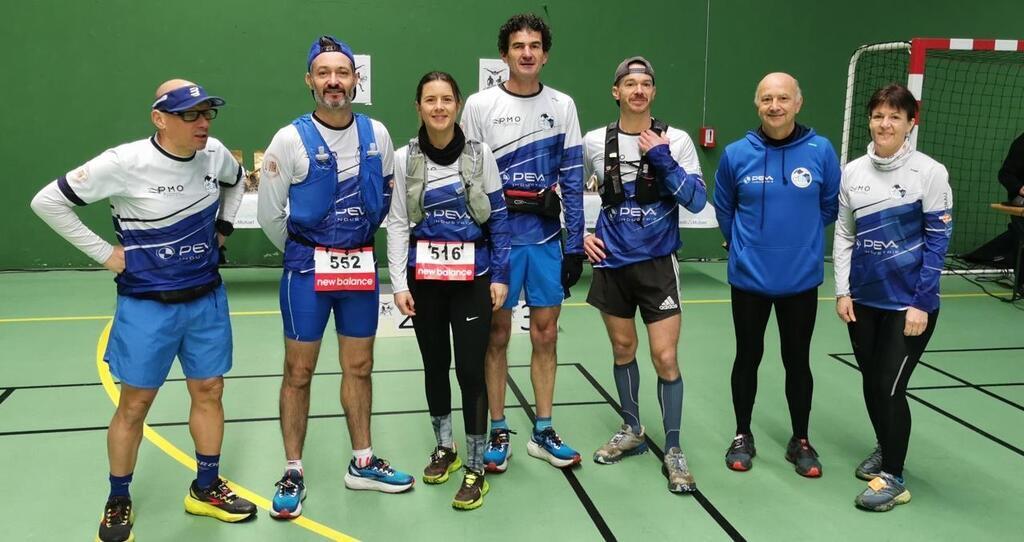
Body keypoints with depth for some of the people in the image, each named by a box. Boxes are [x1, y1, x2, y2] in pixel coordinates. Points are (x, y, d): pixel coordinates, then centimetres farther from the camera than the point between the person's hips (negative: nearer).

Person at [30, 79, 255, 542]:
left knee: (209, 391, 12)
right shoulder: (125, 162, -18)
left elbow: (237, 182, 21)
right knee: (135, 404, 7)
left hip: (207, 299, 4)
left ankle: (206, 489, 30)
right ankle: (118, 503, 26)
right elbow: (48, 201, -11)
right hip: (147, 304, -4)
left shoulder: (214, 153, -5)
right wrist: (104, 252, -11)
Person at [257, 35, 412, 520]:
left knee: (359, 367, 12)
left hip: (361, 267, 3)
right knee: (299, 372, 4)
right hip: (307, 270, -3)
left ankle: (362, 464, 26)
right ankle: (293, 474, 17)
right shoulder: (291, 139, -9)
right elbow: (269, 214, -1)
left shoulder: (376, 134, 2)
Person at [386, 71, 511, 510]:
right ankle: (444, 447, 33)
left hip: (472, 276, -2)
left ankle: (475, 469, 10)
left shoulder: (480, 153, -2)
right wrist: (399, 283, -4)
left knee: (470, 368, -3)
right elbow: (397, 223, 2)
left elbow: (499, 218, 1)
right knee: (434, 363, 13)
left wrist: (500, 276, -4)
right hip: (424, 277, 2)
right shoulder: (405, 158, 0)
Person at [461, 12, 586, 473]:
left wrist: (575, 245, 0)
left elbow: (572, 180, 4)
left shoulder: (562, 106, 5)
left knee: (545, 333, 8)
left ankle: (543, 432, 21)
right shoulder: (480, 105, 0)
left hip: (547, 240, 2)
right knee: (497, 334, 6)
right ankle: (498, 433, 19)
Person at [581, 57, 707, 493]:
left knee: (665, 358, -4)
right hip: (612, 263, 2)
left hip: (658, 263, -2)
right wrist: (579, 235, 4)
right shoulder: (594, 142, 0)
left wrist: (663, 160, -20)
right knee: (623, 349, 14)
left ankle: (673, 449, 11)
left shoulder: (676, 140, -5)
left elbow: (696, 201, -12)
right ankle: (631, 431, 33)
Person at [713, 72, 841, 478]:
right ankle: (742, 437, 28)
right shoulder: (736, 154, -6)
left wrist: (801, 238, 10)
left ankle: (800, 441, 27)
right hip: (748, 278, 0)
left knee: (797, 361, 11)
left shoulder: (820, 151, -7)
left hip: (801, 279, 0)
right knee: (748, 357, 12)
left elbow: (830, 206, 6)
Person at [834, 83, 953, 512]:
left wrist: (921, 302, -12)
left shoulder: (929, 172, -9)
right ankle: (884, 449, 38)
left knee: (890, 386, -3)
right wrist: (842, 291, 3)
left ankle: (893, 478, 14)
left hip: (909, 303, -4)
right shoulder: (853, 171, 3)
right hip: (863, 299, 5)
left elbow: (938, 239, -8)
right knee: (871, 380, 14)